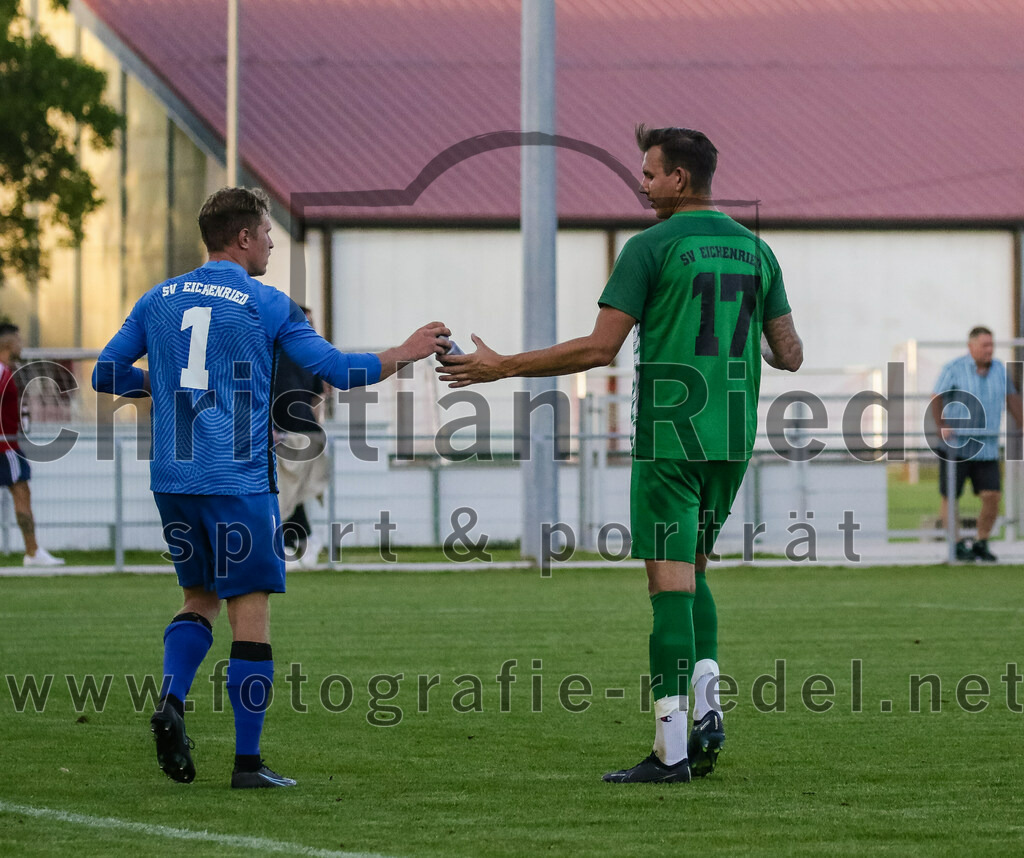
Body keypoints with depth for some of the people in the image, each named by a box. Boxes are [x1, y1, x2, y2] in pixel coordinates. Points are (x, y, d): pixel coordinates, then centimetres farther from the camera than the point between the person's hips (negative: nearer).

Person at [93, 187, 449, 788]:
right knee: (251, 611, 0)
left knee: (201, 597, 21)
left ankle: (171, 699, -5)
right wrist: (407, 353, 10)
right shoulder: (267, 305, -3)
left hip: (173, 479, 5)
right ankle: (248, 762, -2)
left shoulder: (159, 300, 10)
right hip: (239, 483, -5)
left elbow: (107, 374, 12)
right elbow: (338, 371, -3)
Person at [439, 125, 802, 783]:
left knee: (670, 579, -5)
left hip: (670, 434, -6)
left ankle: (672, 748, -9)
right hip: (733, 438, 6)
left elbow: (600, 347, -11)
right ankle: (706, 709, 3)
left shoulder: (651, 247, -8)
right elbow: (790, 352, 12)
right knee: (693, 568, 20)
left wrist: (502, 367, -4)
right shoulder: (754, 249, 9)